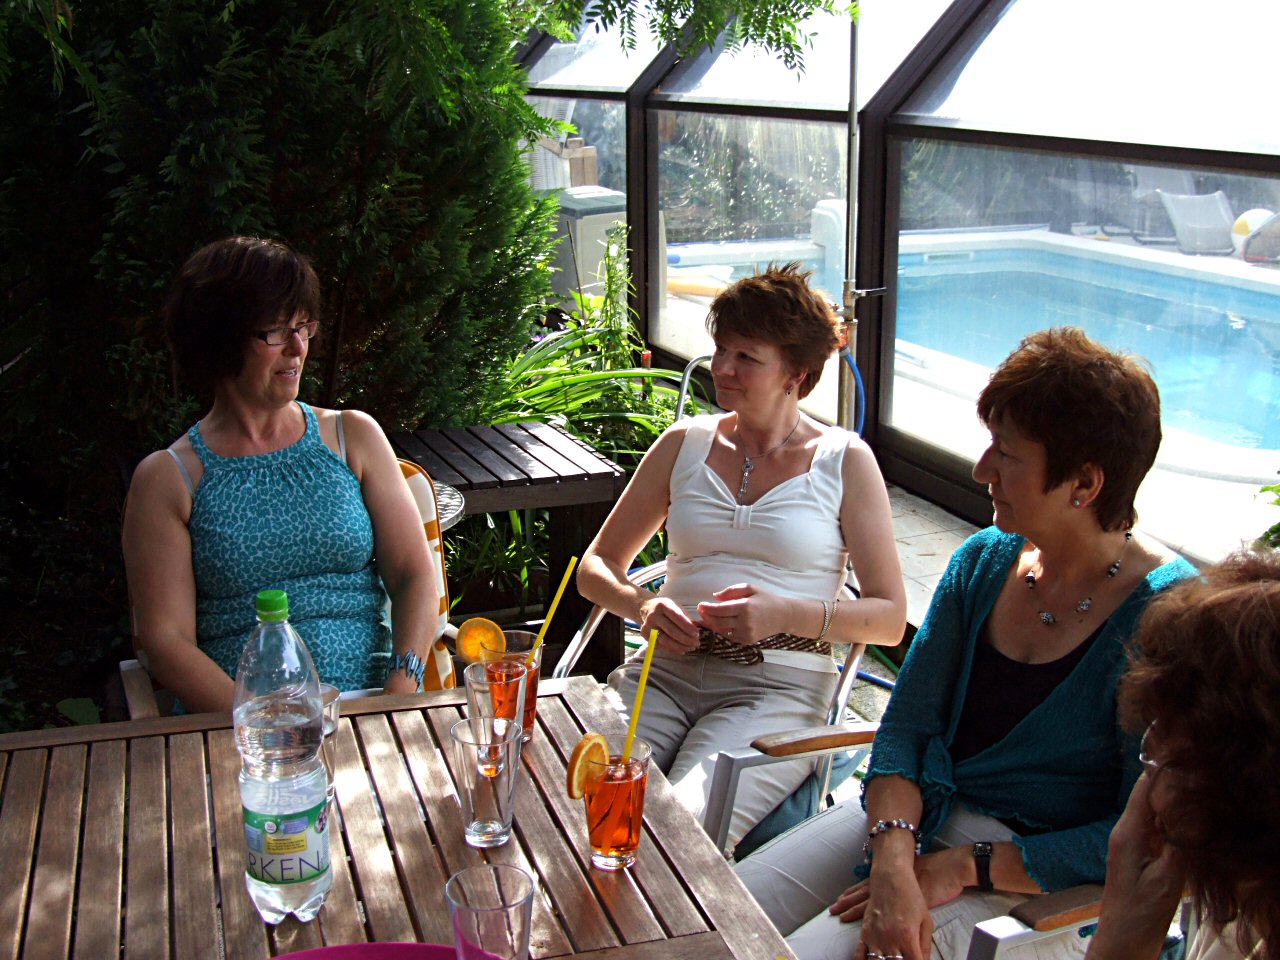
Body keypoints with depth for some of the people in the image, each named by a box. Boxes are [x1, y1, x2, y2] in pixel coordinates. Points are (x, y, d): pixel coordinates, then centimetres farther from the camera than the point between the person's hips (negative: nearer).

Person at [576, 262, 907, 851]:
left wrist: (788, 614, -14)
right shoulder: (684, 444, 15)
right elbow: (595, 567, 18)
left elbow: (890, 619, 3)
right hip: (666, 671, 3)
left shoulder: (844, 461, 6)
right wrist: (641, 605, -5)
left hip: (778, 687, -3)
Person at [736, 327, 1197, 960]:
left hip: (1038, 875, -5)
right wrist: (893, 862, -17)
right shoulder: (984, 560, 1)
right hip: (916, 815, 6)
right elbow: (907, 726, 1)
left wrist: (963, 868, -18)